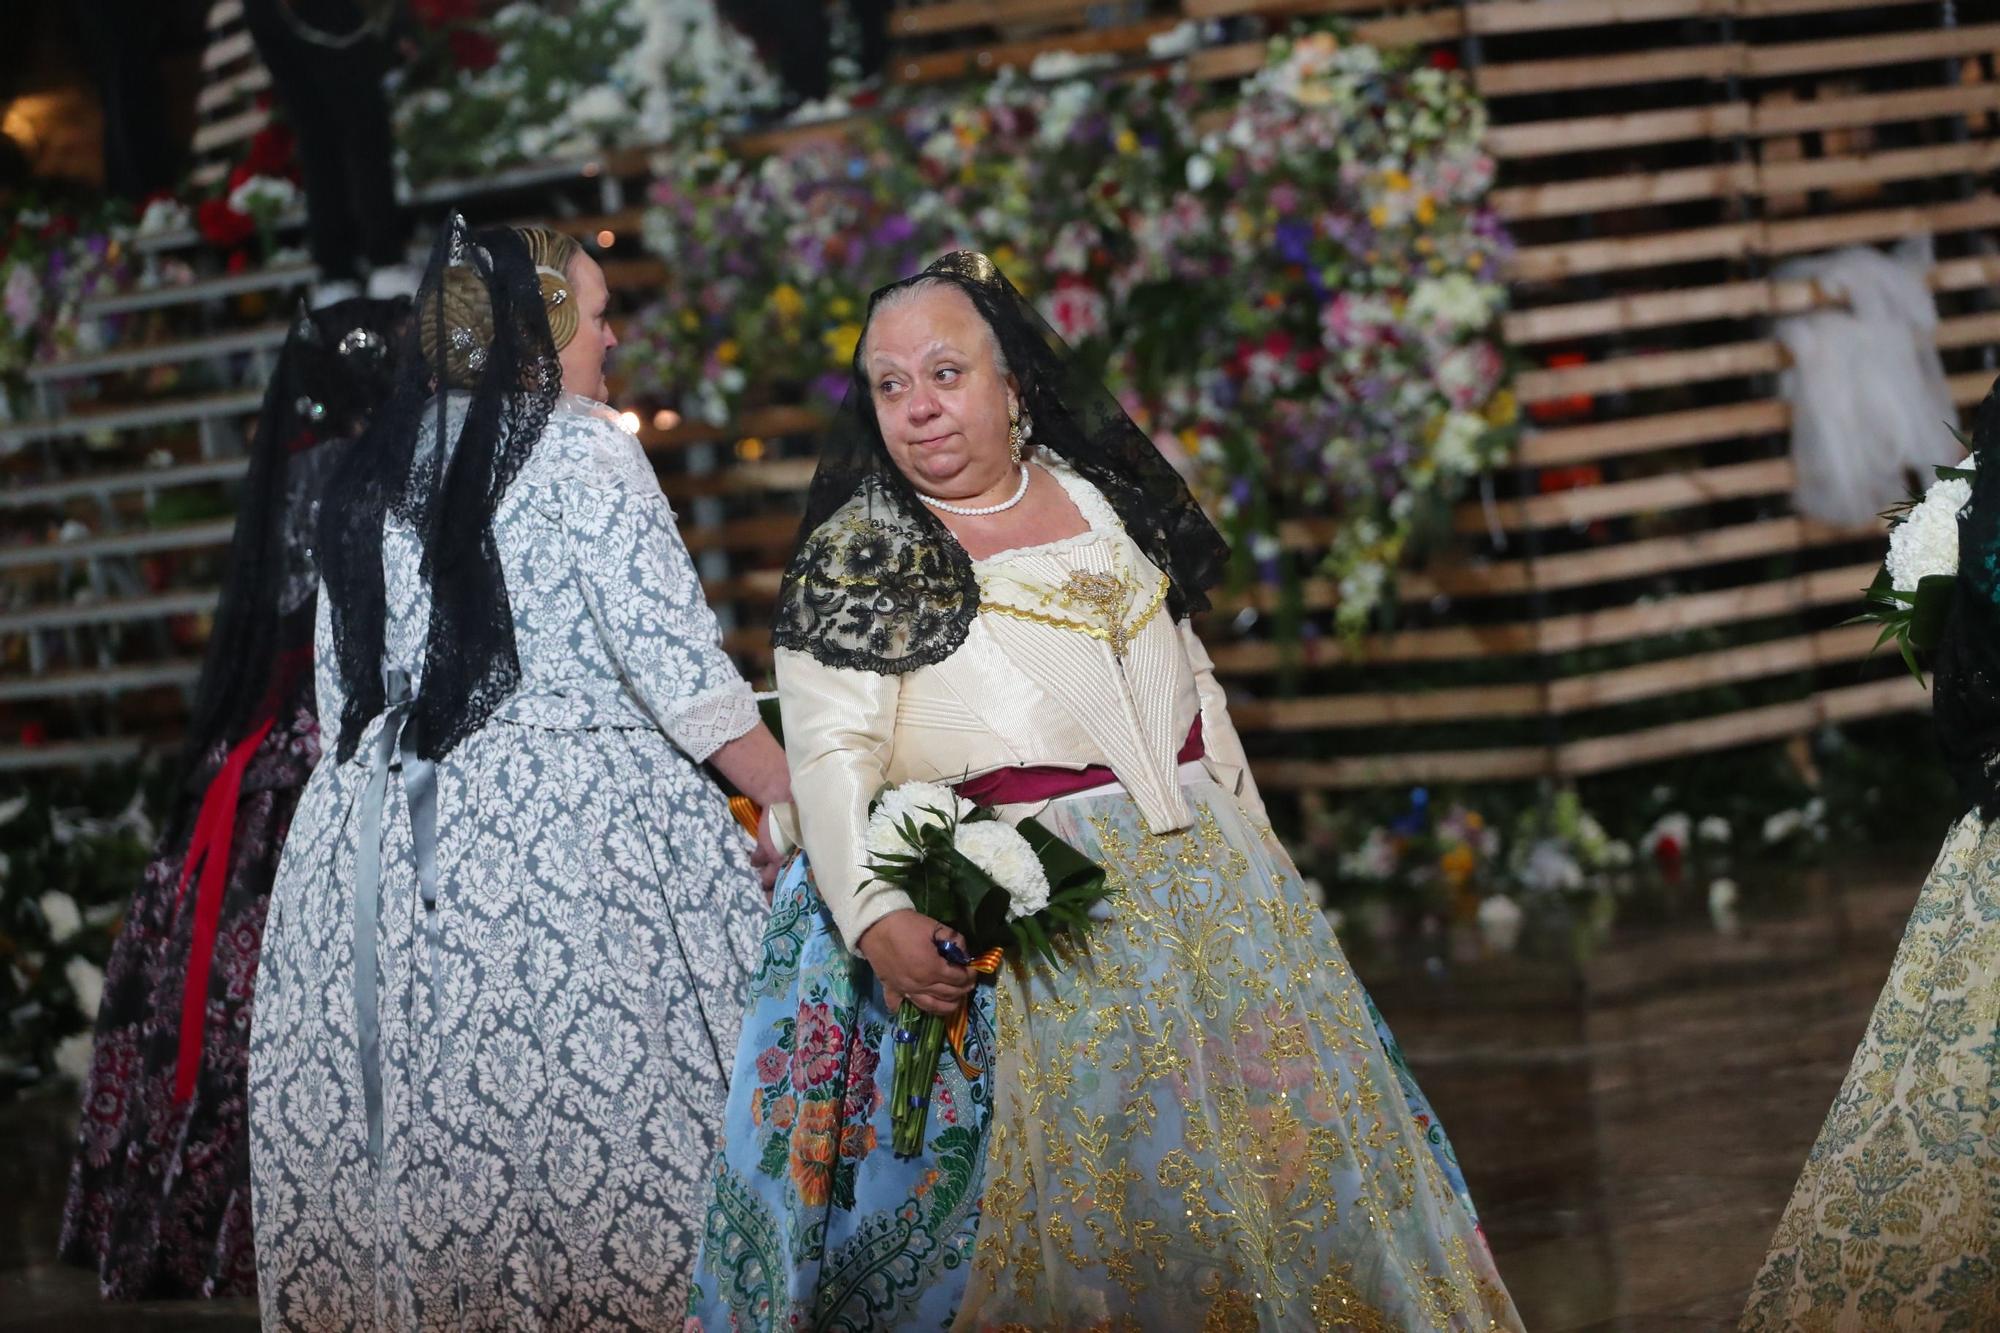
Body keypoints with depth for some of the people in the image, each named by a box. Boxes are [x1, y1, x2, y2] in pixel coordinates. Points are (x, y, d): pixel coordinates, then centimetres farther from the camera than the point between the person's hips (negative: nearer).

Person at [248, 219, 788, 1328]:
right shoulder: (580, 448, -3)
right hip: (572, 818, -6)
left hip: (376, 851, 6)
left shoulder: (371, 476, 15)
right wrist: (802, 809, -3)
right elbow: (678, 664, -8)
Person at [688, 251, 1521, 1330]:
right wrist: (876, 917, -26)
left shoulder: (1097, 493, 12)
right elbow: (832, 757, -11)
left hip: (1203, 870, 5)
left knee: (1275, 1131, 7)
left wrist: (1251, 841, 20)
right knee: (1085, 1168, -7)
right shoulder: (854, 558, -3)